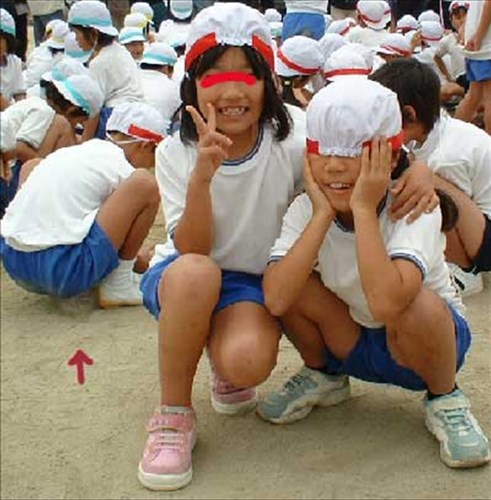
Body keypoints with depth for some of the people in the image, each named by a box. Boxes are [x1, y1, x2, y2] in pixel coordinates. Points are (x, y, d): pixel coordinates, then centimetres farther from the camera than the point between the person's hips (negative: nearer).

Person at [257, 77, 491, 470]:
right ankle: (324, 376, 8)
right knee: (292, 282, -23)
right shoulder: (306, 209, -16)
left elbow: (385, 303, -45)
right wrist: (323, 215, -32)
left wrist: (363, 209, -38)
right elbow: (276, 300, -32)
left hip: (429, 338, -3)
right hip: (352, 344, 4)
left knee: (417, 305, -37)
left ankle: (445, 399, -5)